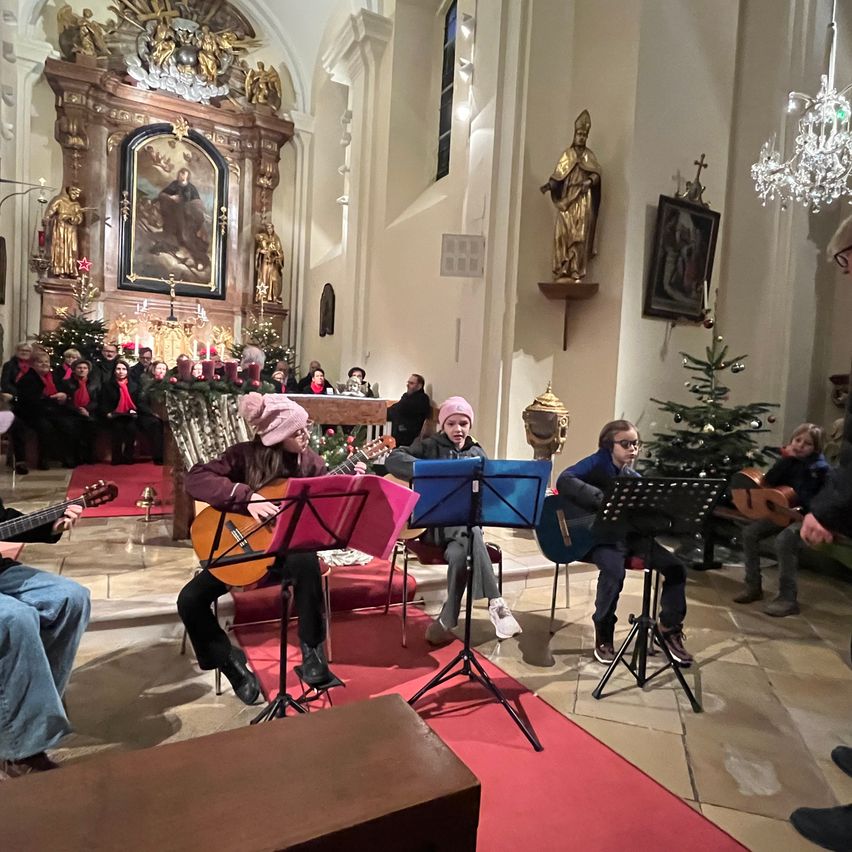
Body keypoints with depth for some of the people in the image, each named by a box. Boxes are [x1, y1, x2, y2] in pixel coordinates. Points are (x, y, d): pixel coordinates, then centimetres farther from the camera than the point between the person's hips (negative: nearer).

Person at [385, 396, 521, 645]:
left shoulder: (477, 453, 15)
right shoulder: (429, 446, 4)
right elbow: (393, 460, -12)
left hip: (467, 520, 3)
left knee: (458, 554, -32)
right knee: (472, 534, -36)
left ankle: (447, 620, -18)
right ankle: (495, 602, -31)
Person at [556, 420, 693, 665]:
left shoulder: (634, 478, 12)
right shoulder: (598, 463, -8)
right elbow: (564, 481, -27)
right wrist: (604, 500, -33)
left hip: (629, 533, 7)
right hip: (598, 534, -6)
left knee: (676, 566, -8)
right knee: (614, 569, -35)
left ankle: (670, 629, 12)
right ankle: (603, 634, -10)